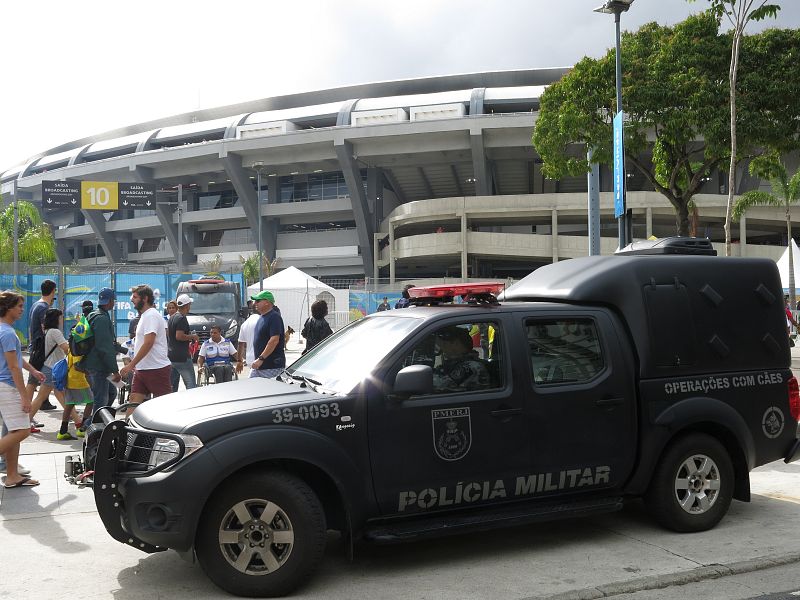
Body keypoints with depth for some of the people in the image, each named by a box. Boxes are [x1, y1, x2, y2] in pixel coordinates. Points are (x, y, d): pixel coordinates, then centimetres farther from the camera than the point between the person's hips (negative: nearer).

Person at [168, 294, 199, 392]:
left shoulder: (172, 317, 15)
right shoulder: (182, 319, -14)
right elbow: (179, 336, -24)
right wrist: (192, 337, -9)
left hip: (170, 356, 9)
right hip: (182, 357, -9)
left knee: (172, 386, 12)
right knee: (191, 386, -7)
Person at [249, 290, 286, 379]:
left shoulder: (274, 317, -14)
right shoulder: (262, 317, 16)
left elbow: (274, 340, -23)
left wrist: (261, 359, -25)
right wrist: (258, 360, 18)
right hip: (259, 365, 10)